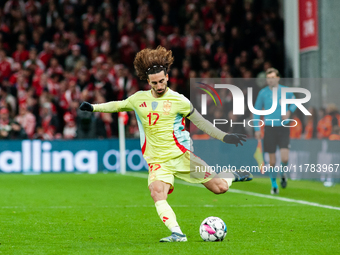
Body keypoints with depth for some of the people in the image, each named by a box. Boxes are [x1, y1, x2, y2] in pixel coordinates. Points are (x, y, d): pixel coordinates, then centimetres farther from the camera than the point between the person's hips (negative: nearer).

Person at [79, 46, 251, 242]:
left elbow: (201, 122, 6)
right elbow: (118, 106, 25)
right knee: (157, 192, -29)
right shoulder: (139, 99, 8)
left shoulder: (179, 101, -2)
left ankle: (232, 177, 29)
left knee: (219, 188, -6)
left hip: (181, 155, -2)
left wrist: (225, 136, 1)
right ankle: (177, 233, -31)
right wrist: (93, 107, 17)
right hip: (157, 161, 2)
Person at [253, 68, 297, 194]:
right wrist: (257, 129, 2)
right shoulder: (263, 93, -1)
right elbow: (257, 110, 8)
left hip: (283, 128, 0)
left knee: (284, 158, -13)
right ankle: (274, 185, 20)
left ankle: (283, 174, 19)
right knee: (272, 161, 2)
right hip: (269, 128, 0)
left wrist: (289, 111, -2)